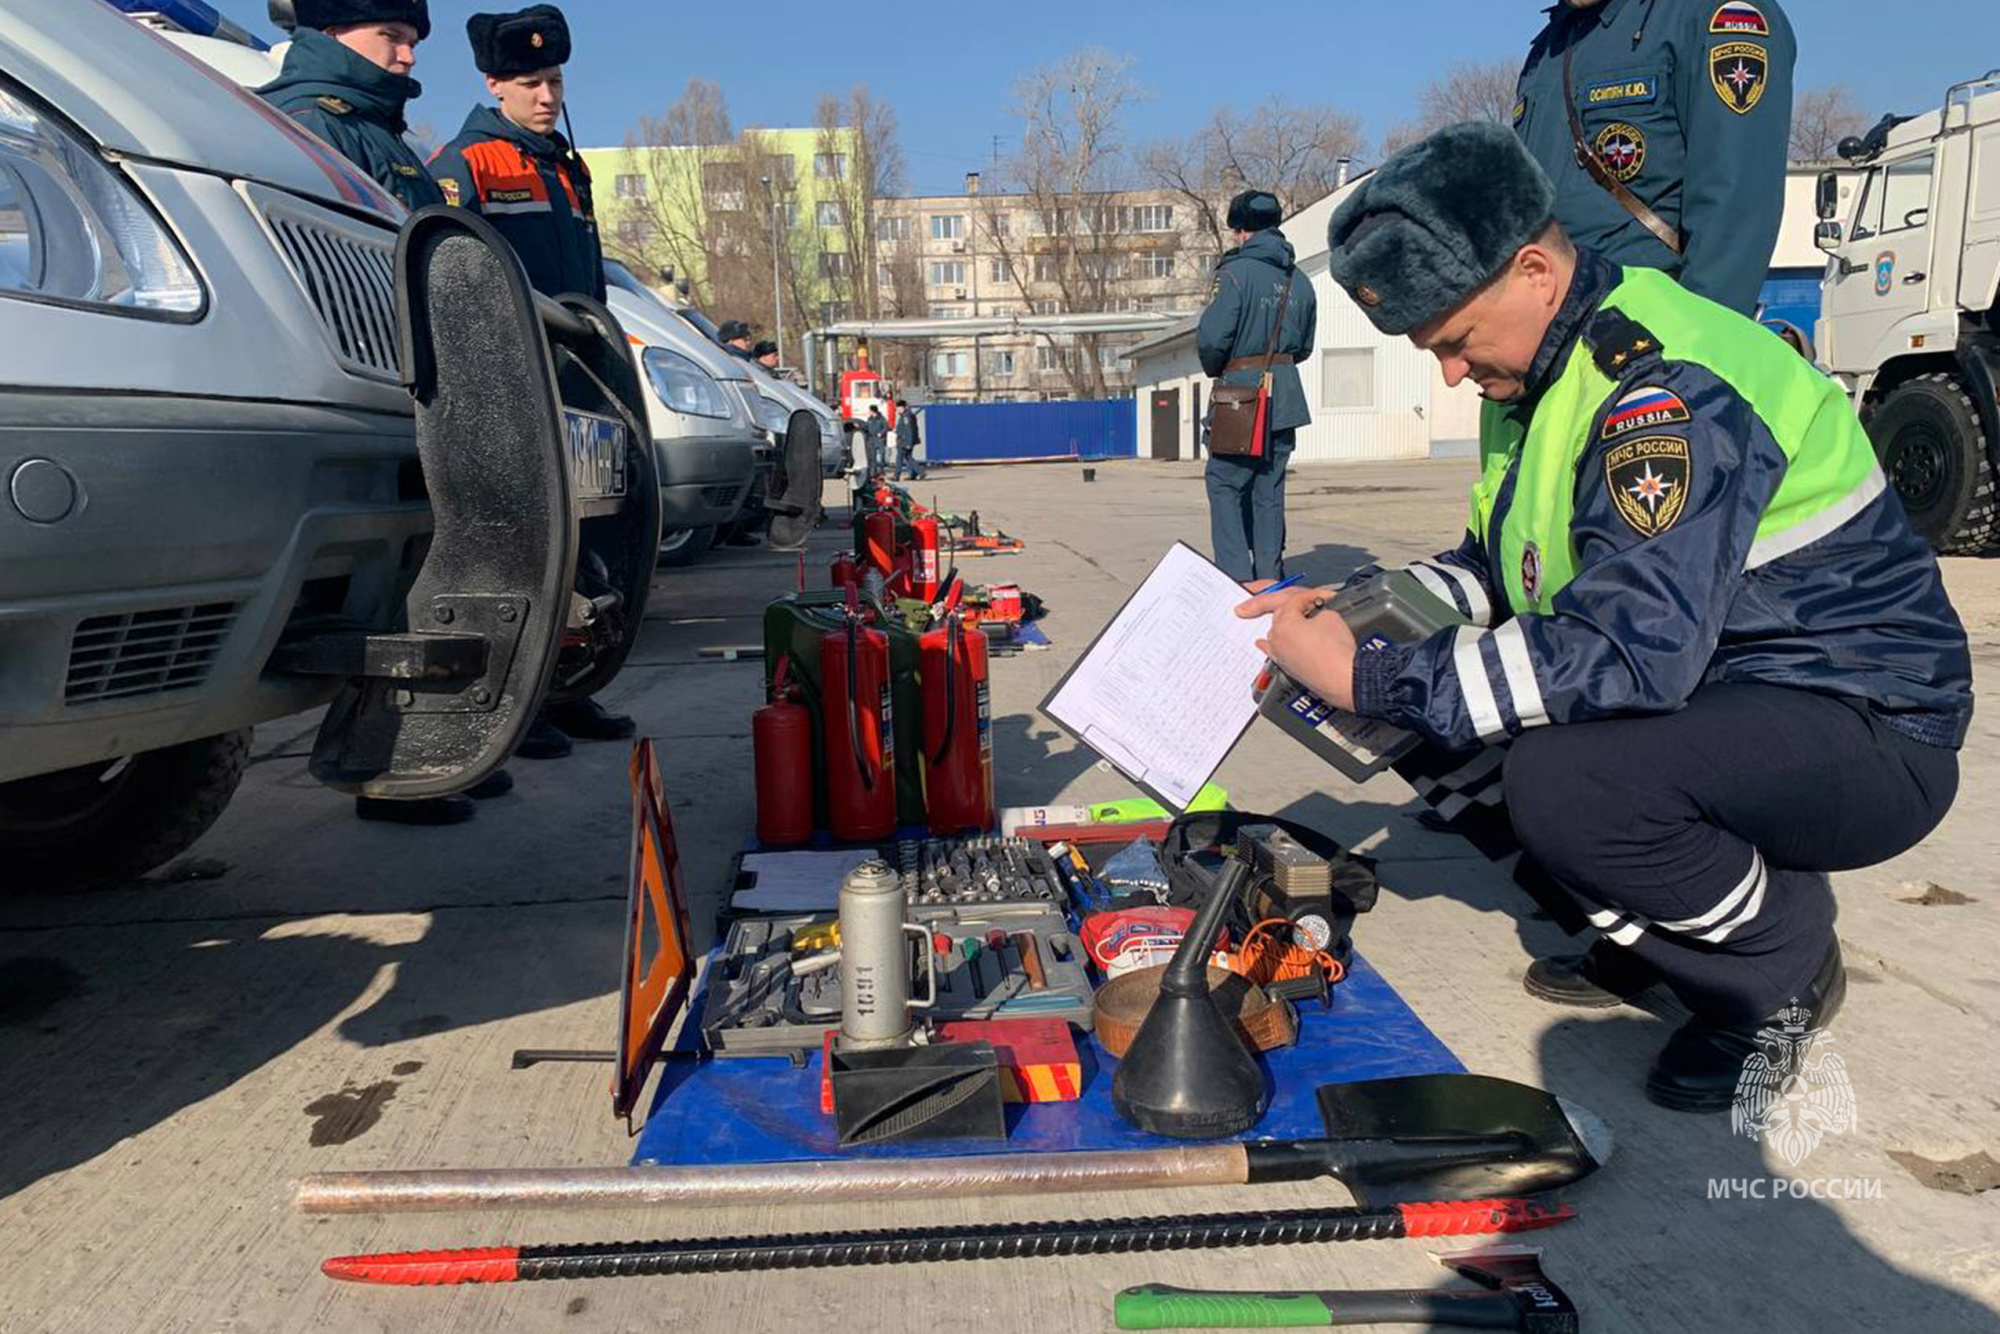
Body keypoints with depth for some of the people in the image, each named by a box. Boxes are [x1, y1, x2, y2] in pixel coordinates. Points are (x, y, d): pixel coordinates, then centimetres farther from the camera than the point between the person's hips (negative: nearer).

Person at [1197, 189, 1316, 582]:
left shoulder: (1235, 272, -11)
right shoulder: (1299, 281, 11)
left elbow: (1210, 339, -16)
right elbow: (1304, 346, 16)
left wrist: (1215, 370, 3)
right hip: (1286, 398, 7)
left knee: (1224, 484, 0)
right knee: (1269, 490, 12)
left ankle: (1236, 576, -7)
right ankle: (1270, 576, 14)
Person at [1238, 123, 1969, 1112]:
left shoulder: (1668, 389, -26)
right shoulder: (1541, 372, 5)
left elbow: (1628, 652, -36)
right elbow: (1492, 566, 12)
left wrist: (1370, 681, -30)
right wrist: (1361, 610, -6)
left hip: (1865, 731, -9)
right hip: (1701, 687, 9)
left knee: (1559, 783, -35)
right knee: (1434, 725, -3)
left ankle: (1778, 966, -3)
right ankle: (1648, 944, 12)